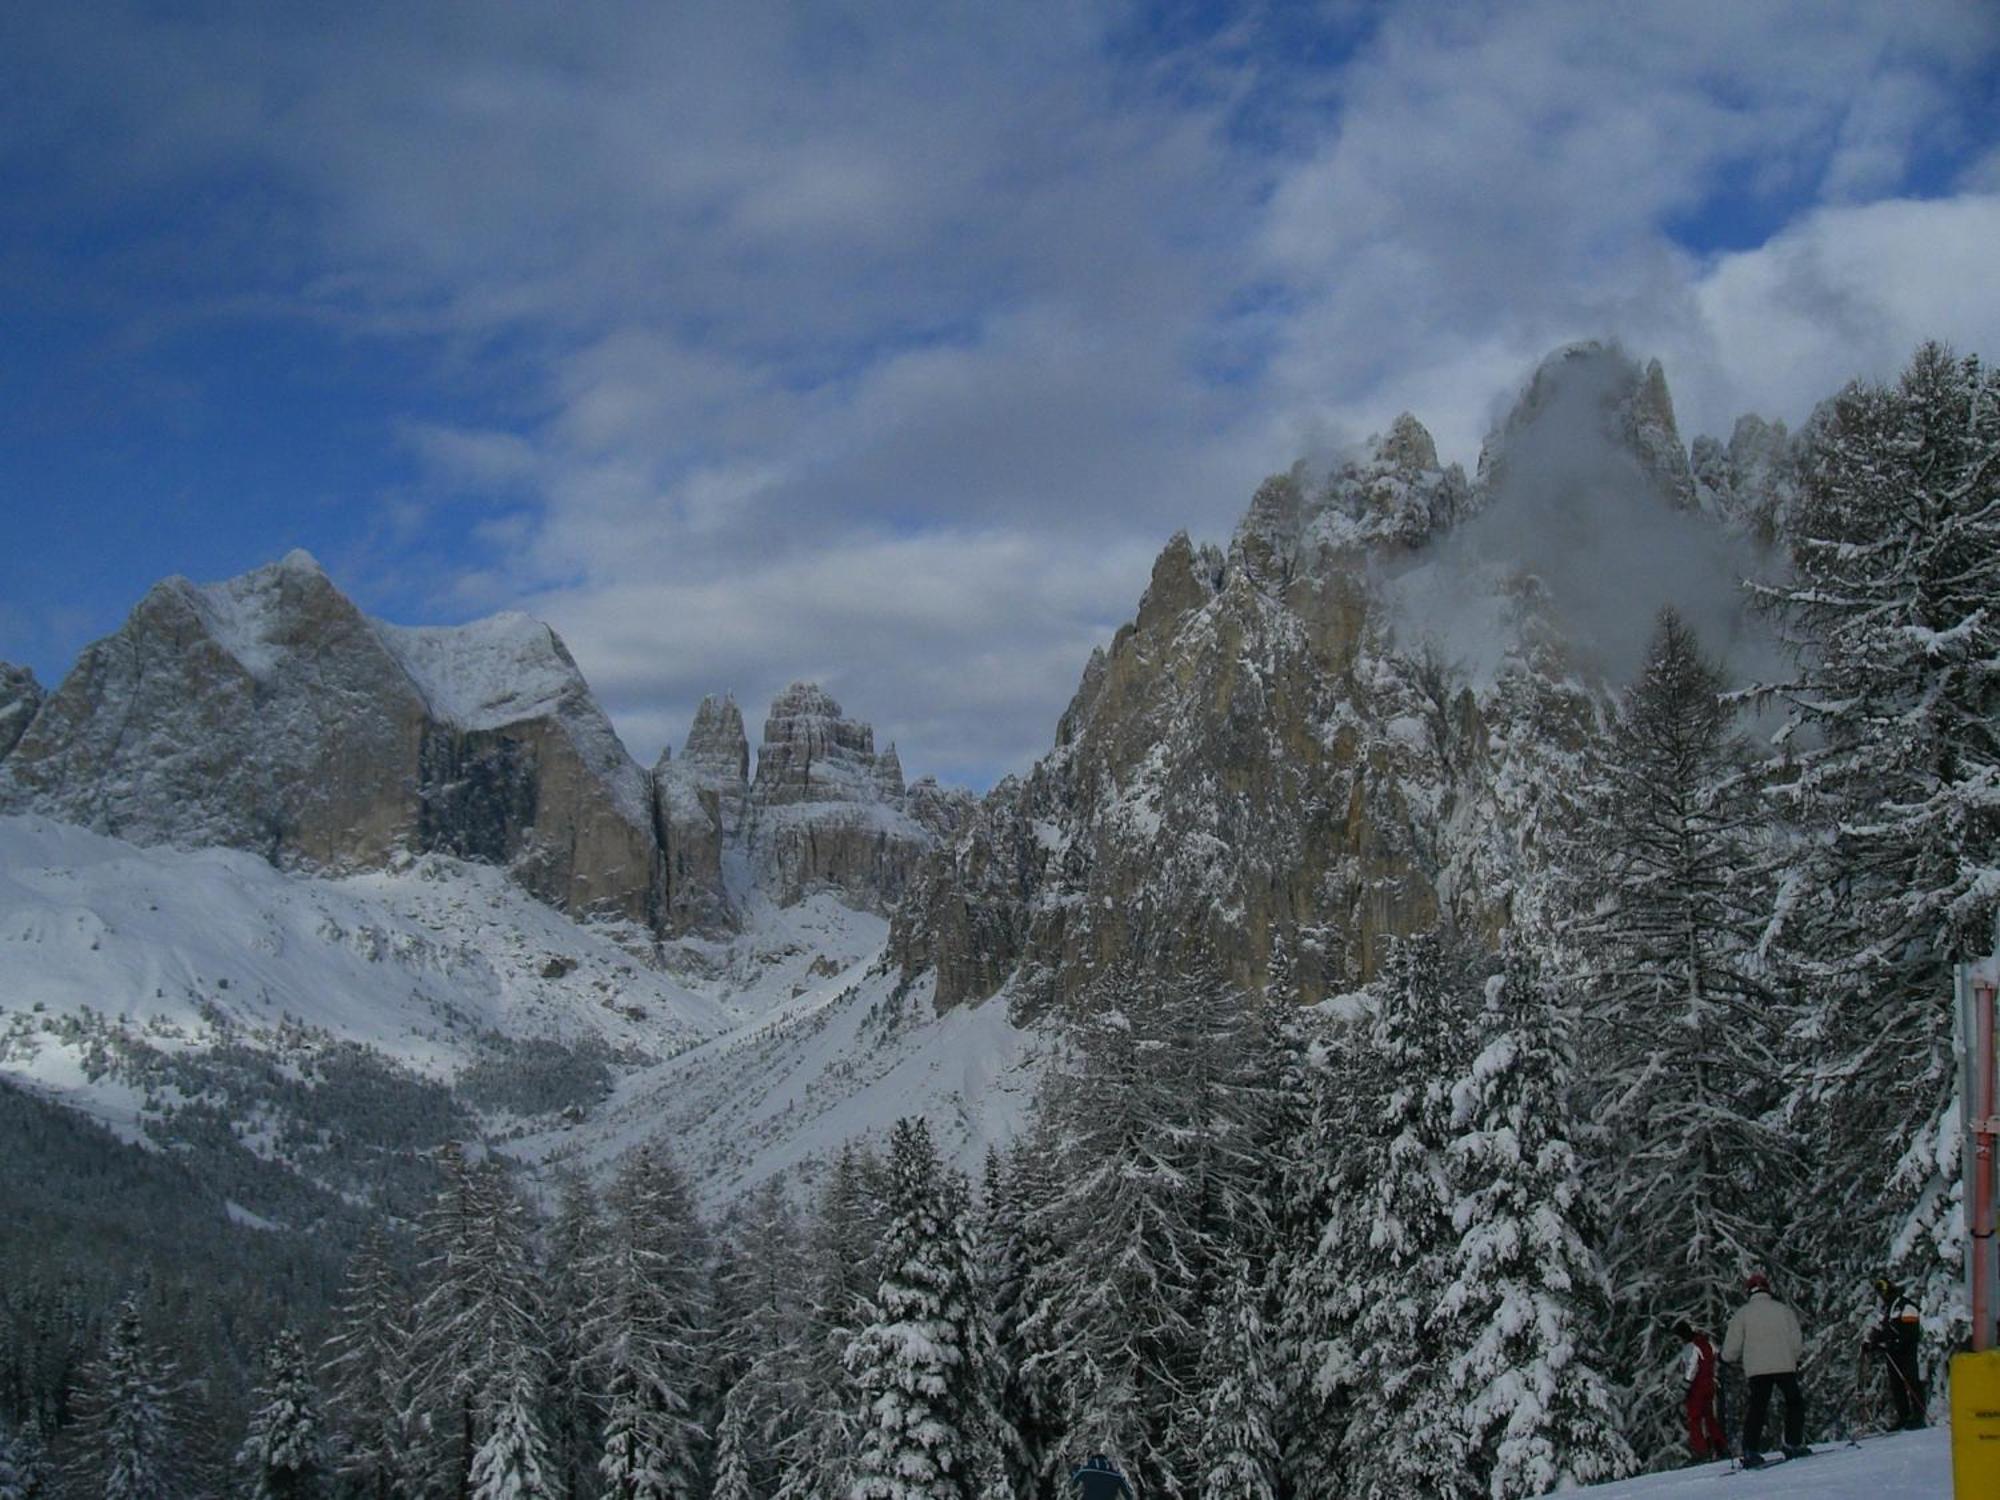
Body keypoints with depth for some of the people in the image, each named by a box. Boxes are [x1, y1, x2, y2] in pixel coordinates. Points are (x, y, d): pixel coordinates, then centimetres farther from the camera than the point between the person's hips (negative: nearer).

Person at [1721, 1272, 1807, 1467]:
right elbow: (1796, 1342, 3)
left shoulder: (1743, 1313, 2)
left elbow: (1731, 1350, 1)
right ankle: (1793, 1444, 12)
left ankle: (1750, 1452, -3)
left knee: (1756, 1409, 5)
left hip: (1756, 1369, 0)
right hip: (1785, 1366, 0)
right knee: (1794, 1403, 18)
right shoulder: (1784, 1310, 5)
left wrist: (1729, 1357, 22)